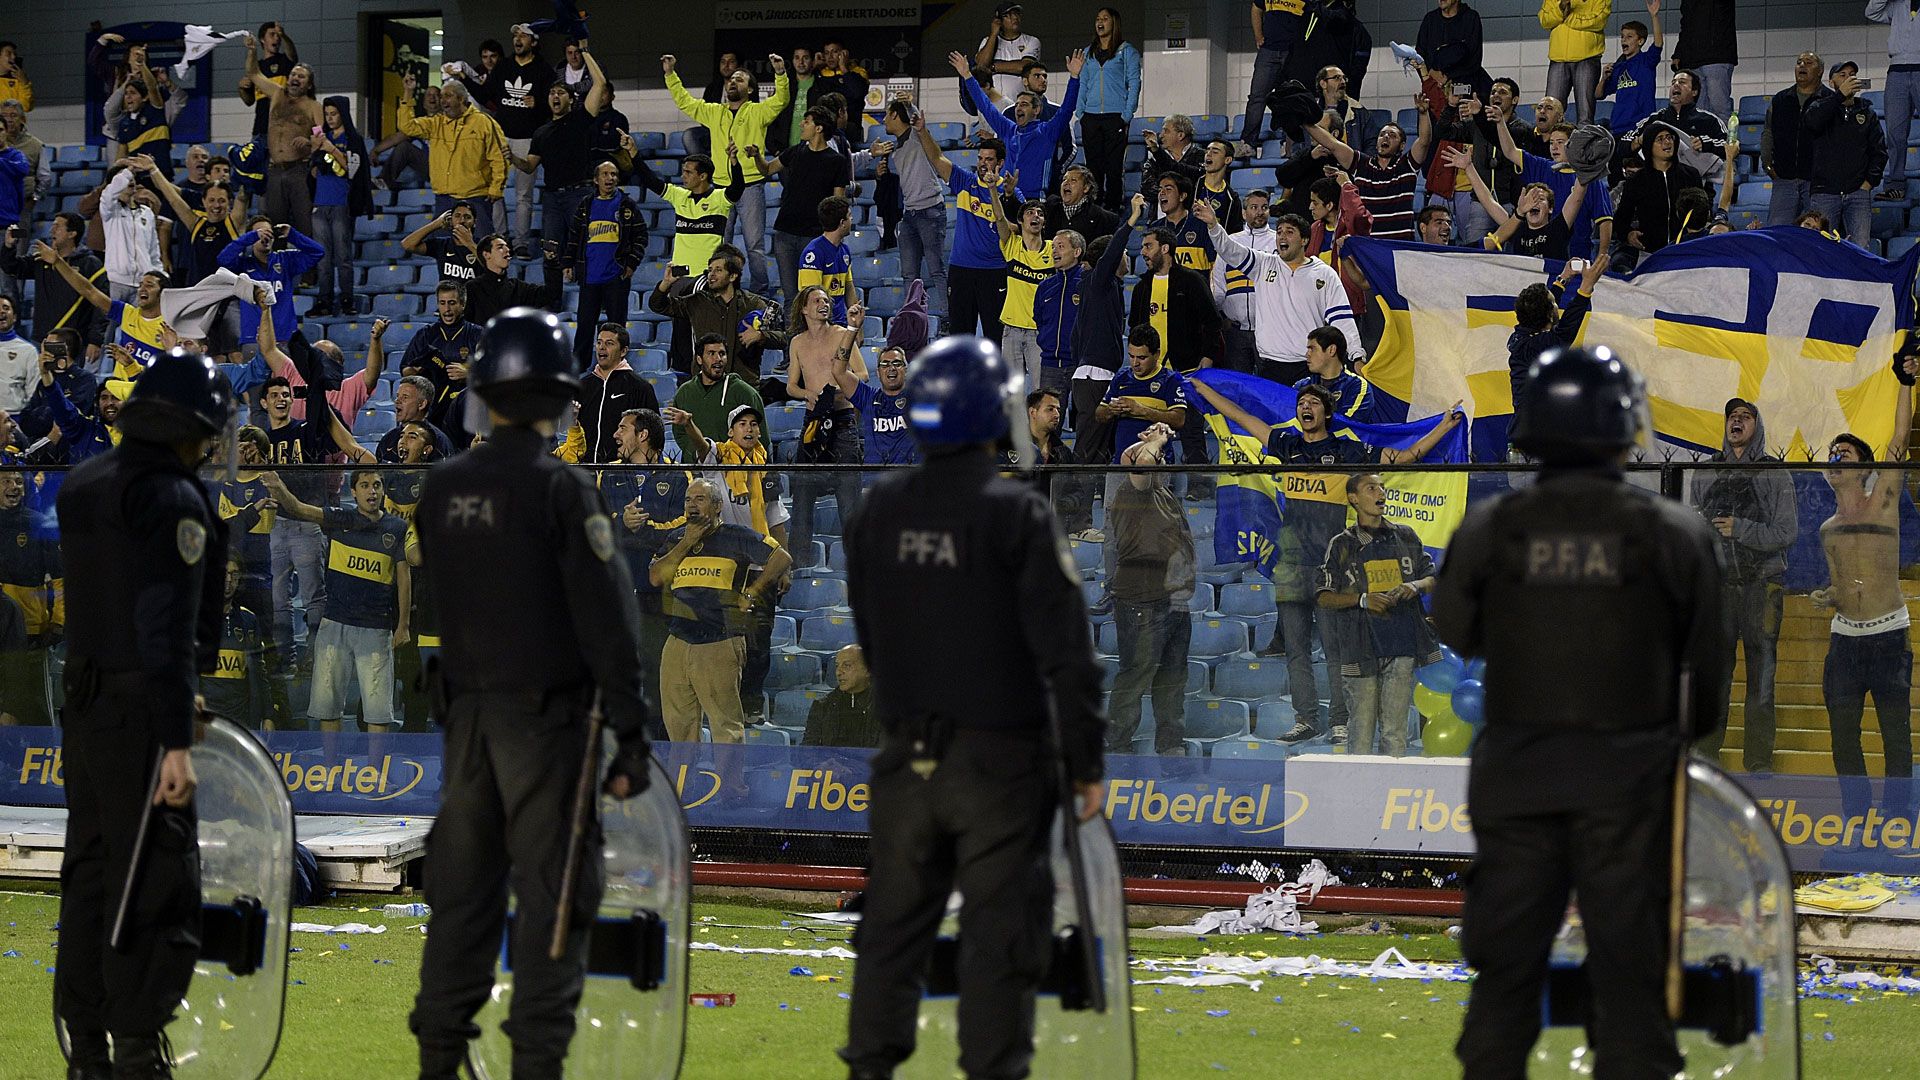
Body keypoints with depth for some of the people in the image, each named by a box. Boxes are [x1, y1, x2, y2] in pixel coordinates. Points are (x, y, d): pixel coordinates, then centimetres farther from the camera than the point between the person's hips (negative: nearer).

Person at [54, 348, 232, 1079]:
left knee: (90, 873, 13)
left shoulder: (80, 488, 11)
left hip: (83, 704, 9)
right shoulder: (173, 501, -14)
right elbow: (167, 629, -20)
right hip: (140, 710, -9)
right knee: (159, 882, -5)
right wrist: (176, 742, -21)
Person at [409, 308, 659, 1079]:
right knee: (551, 894, -2)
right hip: (545, 717, -6)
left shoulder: (443, 491, 4)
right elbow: (607, 622, -15)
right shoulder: (561, 491, -13)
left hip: (467, 715, 6)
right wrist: (631, 736, -12)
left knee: (463, 888, 12)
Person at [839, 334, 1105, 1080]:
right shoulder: (1017, 514, -14)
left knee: (894, 920, 14)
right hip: (1000, 760, -5)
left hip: (905, 758, 5)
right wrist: (1084, 763, -6)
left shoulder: (879, 512, 3)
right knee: (998, 933, 0)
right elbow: (1064, 648, -13)